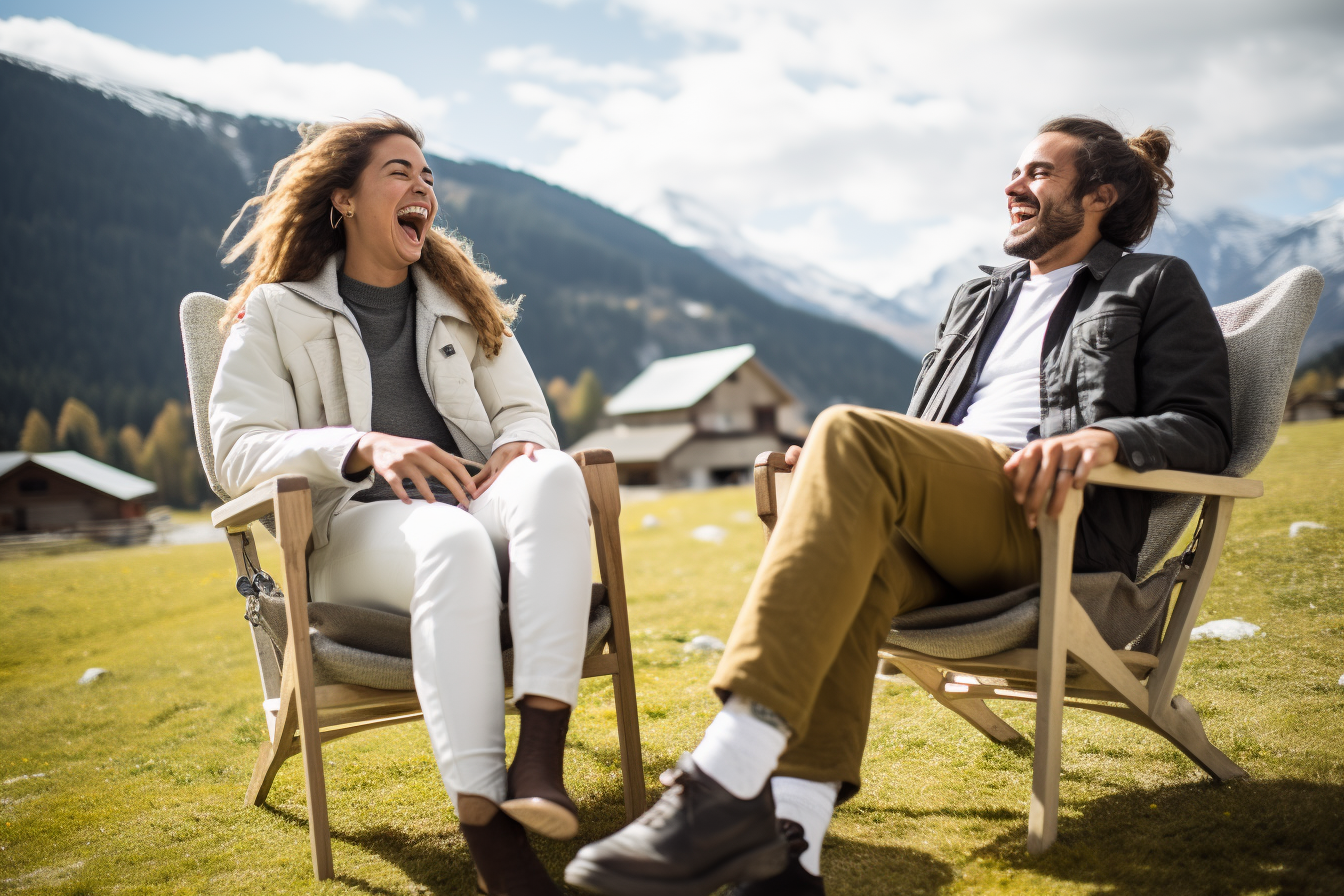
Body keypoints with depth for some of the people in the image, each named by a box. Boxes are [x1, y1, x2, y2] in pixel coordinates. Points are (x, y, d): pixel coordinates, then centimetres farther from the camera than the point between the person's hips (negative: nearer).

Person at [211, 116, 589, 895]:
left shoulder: (463, 304, 26)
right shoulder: (276, 313, 12)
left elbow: (526, 411, 21)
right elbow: (240, 450, 0)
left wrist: (520, 445, -7)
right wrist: (362, 446, -19)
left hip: (478, 507, 4)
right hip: (352, 525, -3)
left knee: (554, 477, -34)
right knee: (454, 540, -40)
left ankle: (540, 758, -46)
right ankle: (489, 832, -46)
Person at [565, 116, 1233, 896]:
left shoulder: (1157, 287, 20)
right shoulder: (979, 299, 36)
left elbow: (1205, 429, 7)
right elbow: (922, 436, 31)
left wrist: (1108, 435, -16)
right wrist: (834, 461, 9)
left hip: (1055, 519, -5)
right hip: (945, 525, 6)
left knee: (853, 434, -32)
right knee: (862, 559, -33)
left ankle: (728, 781, -45)